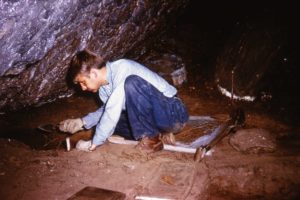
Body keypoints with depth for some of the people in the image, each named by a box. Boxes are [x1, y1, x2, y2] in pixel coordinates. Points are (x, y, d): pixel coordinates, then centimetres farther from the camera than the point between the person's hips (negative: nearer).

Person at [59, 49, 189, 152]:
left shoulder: (122, 70, -21)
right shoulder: (104, 87, 6)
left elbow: (113, 111, -27)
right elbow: (109, 110, 23)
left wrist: (94, 142, -18)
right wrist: (82, 122, 11)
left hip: (174, 113, -9)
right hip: (154, 117, 9)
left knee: (132, 83, -30)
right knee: (105, 119, 4)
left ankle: (149, 137, -15)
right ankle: (158, 132, 4)